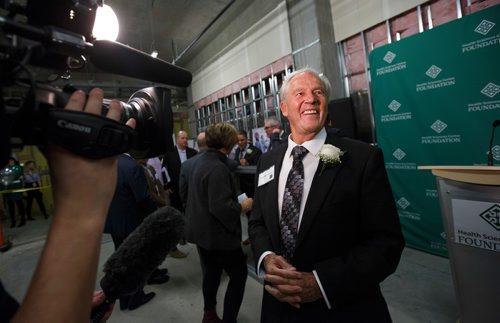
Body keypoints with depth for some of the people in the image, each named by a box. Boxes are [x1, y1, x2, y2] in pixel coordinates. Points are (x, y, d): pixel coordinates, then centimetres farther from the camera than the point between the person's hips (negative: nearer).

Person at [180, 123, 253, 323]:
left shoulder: (198, 161, 5)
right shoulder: (217, 168, -25)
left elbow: (184, 193, 16)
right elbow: (221, 208, -30)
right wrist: (242, 207, -15)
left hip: (201, 230, 9)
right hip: (218, 234, -9)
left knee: (211, 273, 23)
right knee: (239, 275, 8)